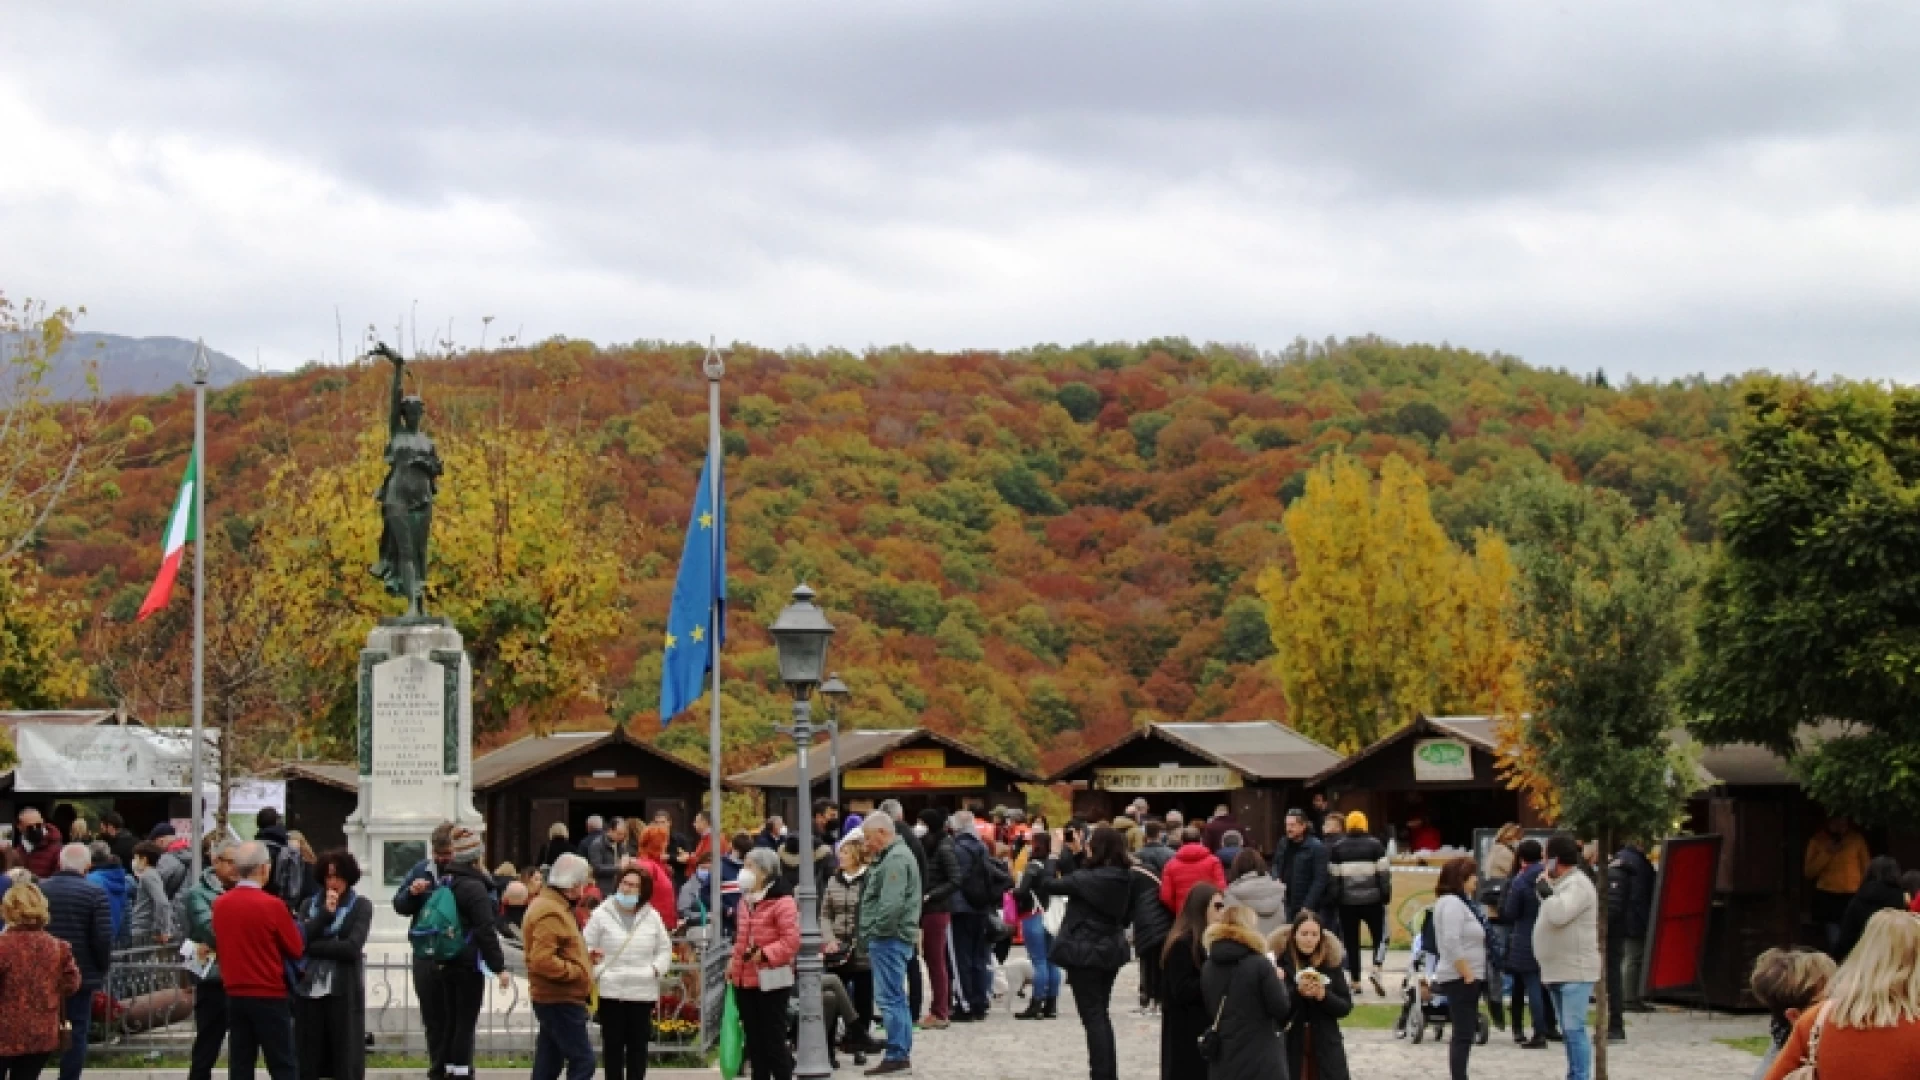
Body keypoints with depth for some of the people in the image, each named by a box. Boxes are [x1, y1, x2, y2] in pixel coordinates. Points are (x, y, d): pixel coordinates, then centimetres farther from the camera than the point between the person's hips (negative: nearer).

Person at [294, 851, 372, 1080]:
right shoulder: (310, 904, 11)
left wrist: (313, 947, -6)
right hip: (309, 987, 3)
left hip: (344, 990, -3)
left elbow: (352, 947, -11)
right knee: (306, 1060, 4)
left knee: (345, 1061, -2)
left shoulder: (361, 906, 2)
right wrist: (325, 913, -10)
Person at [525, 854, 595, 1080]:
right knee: (582, 1062, -11)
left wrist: (585, 957, 13)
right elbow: (542, 960, -27)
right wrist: (576, 971, -18)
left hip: (556, 999, 11)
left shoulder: (553, 906, 18)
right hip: (561, 1001, -11)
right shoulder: (551, 913, -17)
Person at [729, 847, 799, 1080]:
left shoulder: (781, 901, -12)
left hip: (771, 982, -8)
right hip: (745, 982, 8)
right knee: (754, 1041, 13)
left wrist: (764, 954, -24)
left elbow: (792, 940, -17)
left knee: (774, 1041, -3)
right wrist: (734, 965, 11)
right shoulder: (746, 899, 14)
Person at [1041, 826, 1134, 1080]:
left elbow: (1048, 886, -15)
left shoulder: (1087, 878, -20)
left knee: (1093, 1016, -4)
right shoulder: (1124, 878, -2)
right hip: (1111, 950, 7)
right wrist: (1077, 855, 14)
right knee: (1101, 1014, 18)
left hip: (1084, 952, -7)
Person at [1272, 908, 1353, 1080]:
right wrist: (1297, 992, -24)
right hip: (1289, 1047, -2)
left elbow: (1346, 1006, 2)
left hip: (1325, 1047, 2)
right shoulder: (1280, 961, -6)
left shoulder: (1331, 962, 1)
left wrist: (1324, 995, -16)